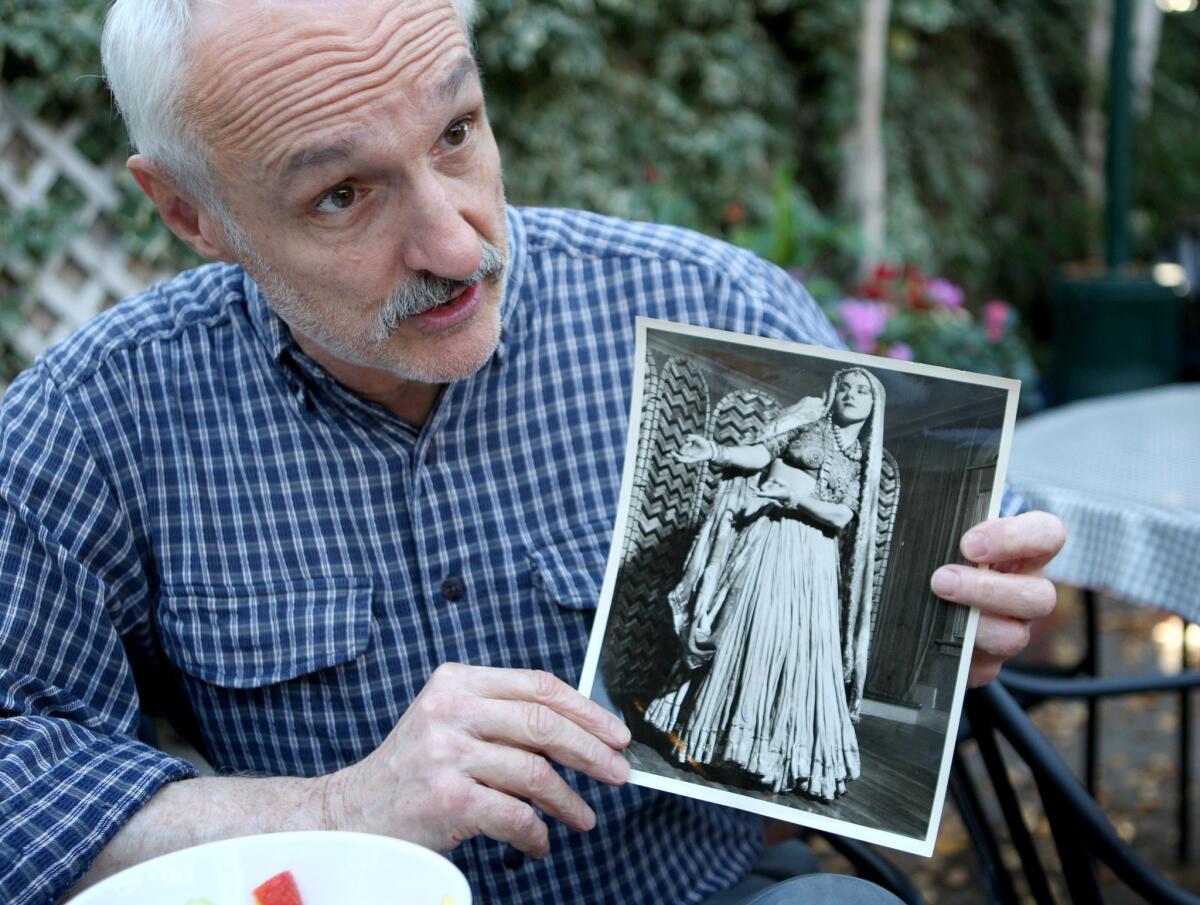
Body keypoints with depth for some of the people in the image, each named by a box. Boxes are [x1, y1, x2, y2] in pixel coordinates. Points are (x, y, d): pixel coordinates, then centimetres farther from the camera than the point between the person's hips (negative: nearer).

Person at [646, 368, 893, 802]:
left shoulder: (867, 461, 14)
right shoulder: (807, 424, 11)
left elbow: (844, 517, 1)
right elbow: (759, 455, -2)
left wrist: (799, 497, -15)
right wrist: (715, 452, -20)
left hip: (813, 554, 2)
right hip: (767, 537, -2)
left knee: (803, 647, -5)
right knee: (741, 630, -6)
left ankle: (788, 756, 0)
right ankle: (692, 728, 0)